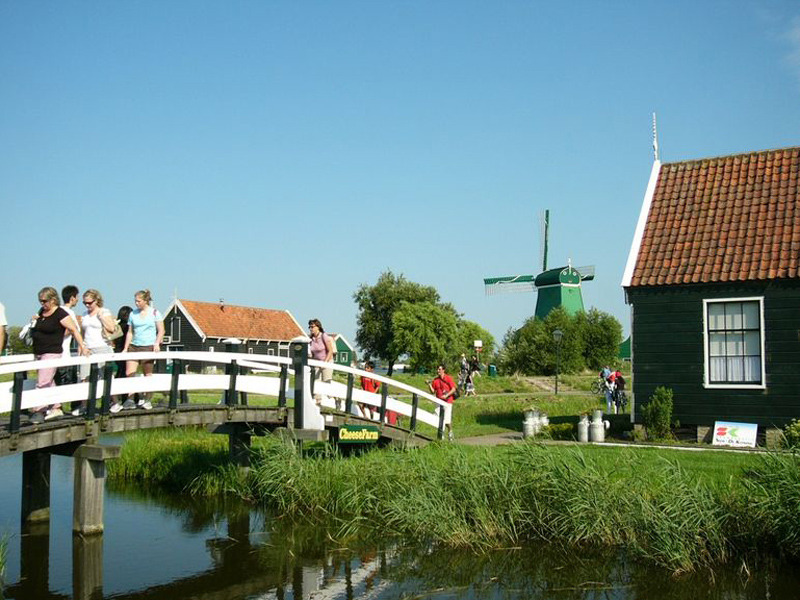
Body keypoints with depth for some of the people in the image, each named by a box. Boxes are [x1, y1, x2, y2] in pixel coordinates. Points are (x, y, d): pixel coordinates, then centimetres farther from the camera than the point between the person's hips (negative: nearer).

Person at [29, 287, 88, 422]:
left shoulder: (60, 314, -13)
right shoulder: (41, 312, 11)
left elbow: (74, 330, -12)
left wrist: (82, 347, -14)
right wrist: (34, 321, 11)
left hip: (52, 353, -9)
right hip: (39, 353, 9)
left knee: (42, 383, -12)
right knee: (49, 382, 14)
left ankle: (39, 411, -8)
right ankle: (56, 408, 22)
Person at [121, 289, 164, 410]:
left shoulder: (154, 312, 1)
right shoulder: (133, 314, 10)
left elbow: (161, 330, 2)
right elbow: (130, 332, 13)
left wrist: (157, 343, -12)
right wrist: (125, 348, 8)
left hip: (148, 346, -3)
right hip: (134, 346, 3)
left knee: (147, 374, 3)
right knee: (129, 373, -7)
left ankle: (146, 400, 13)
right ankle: (130, 400, 0)